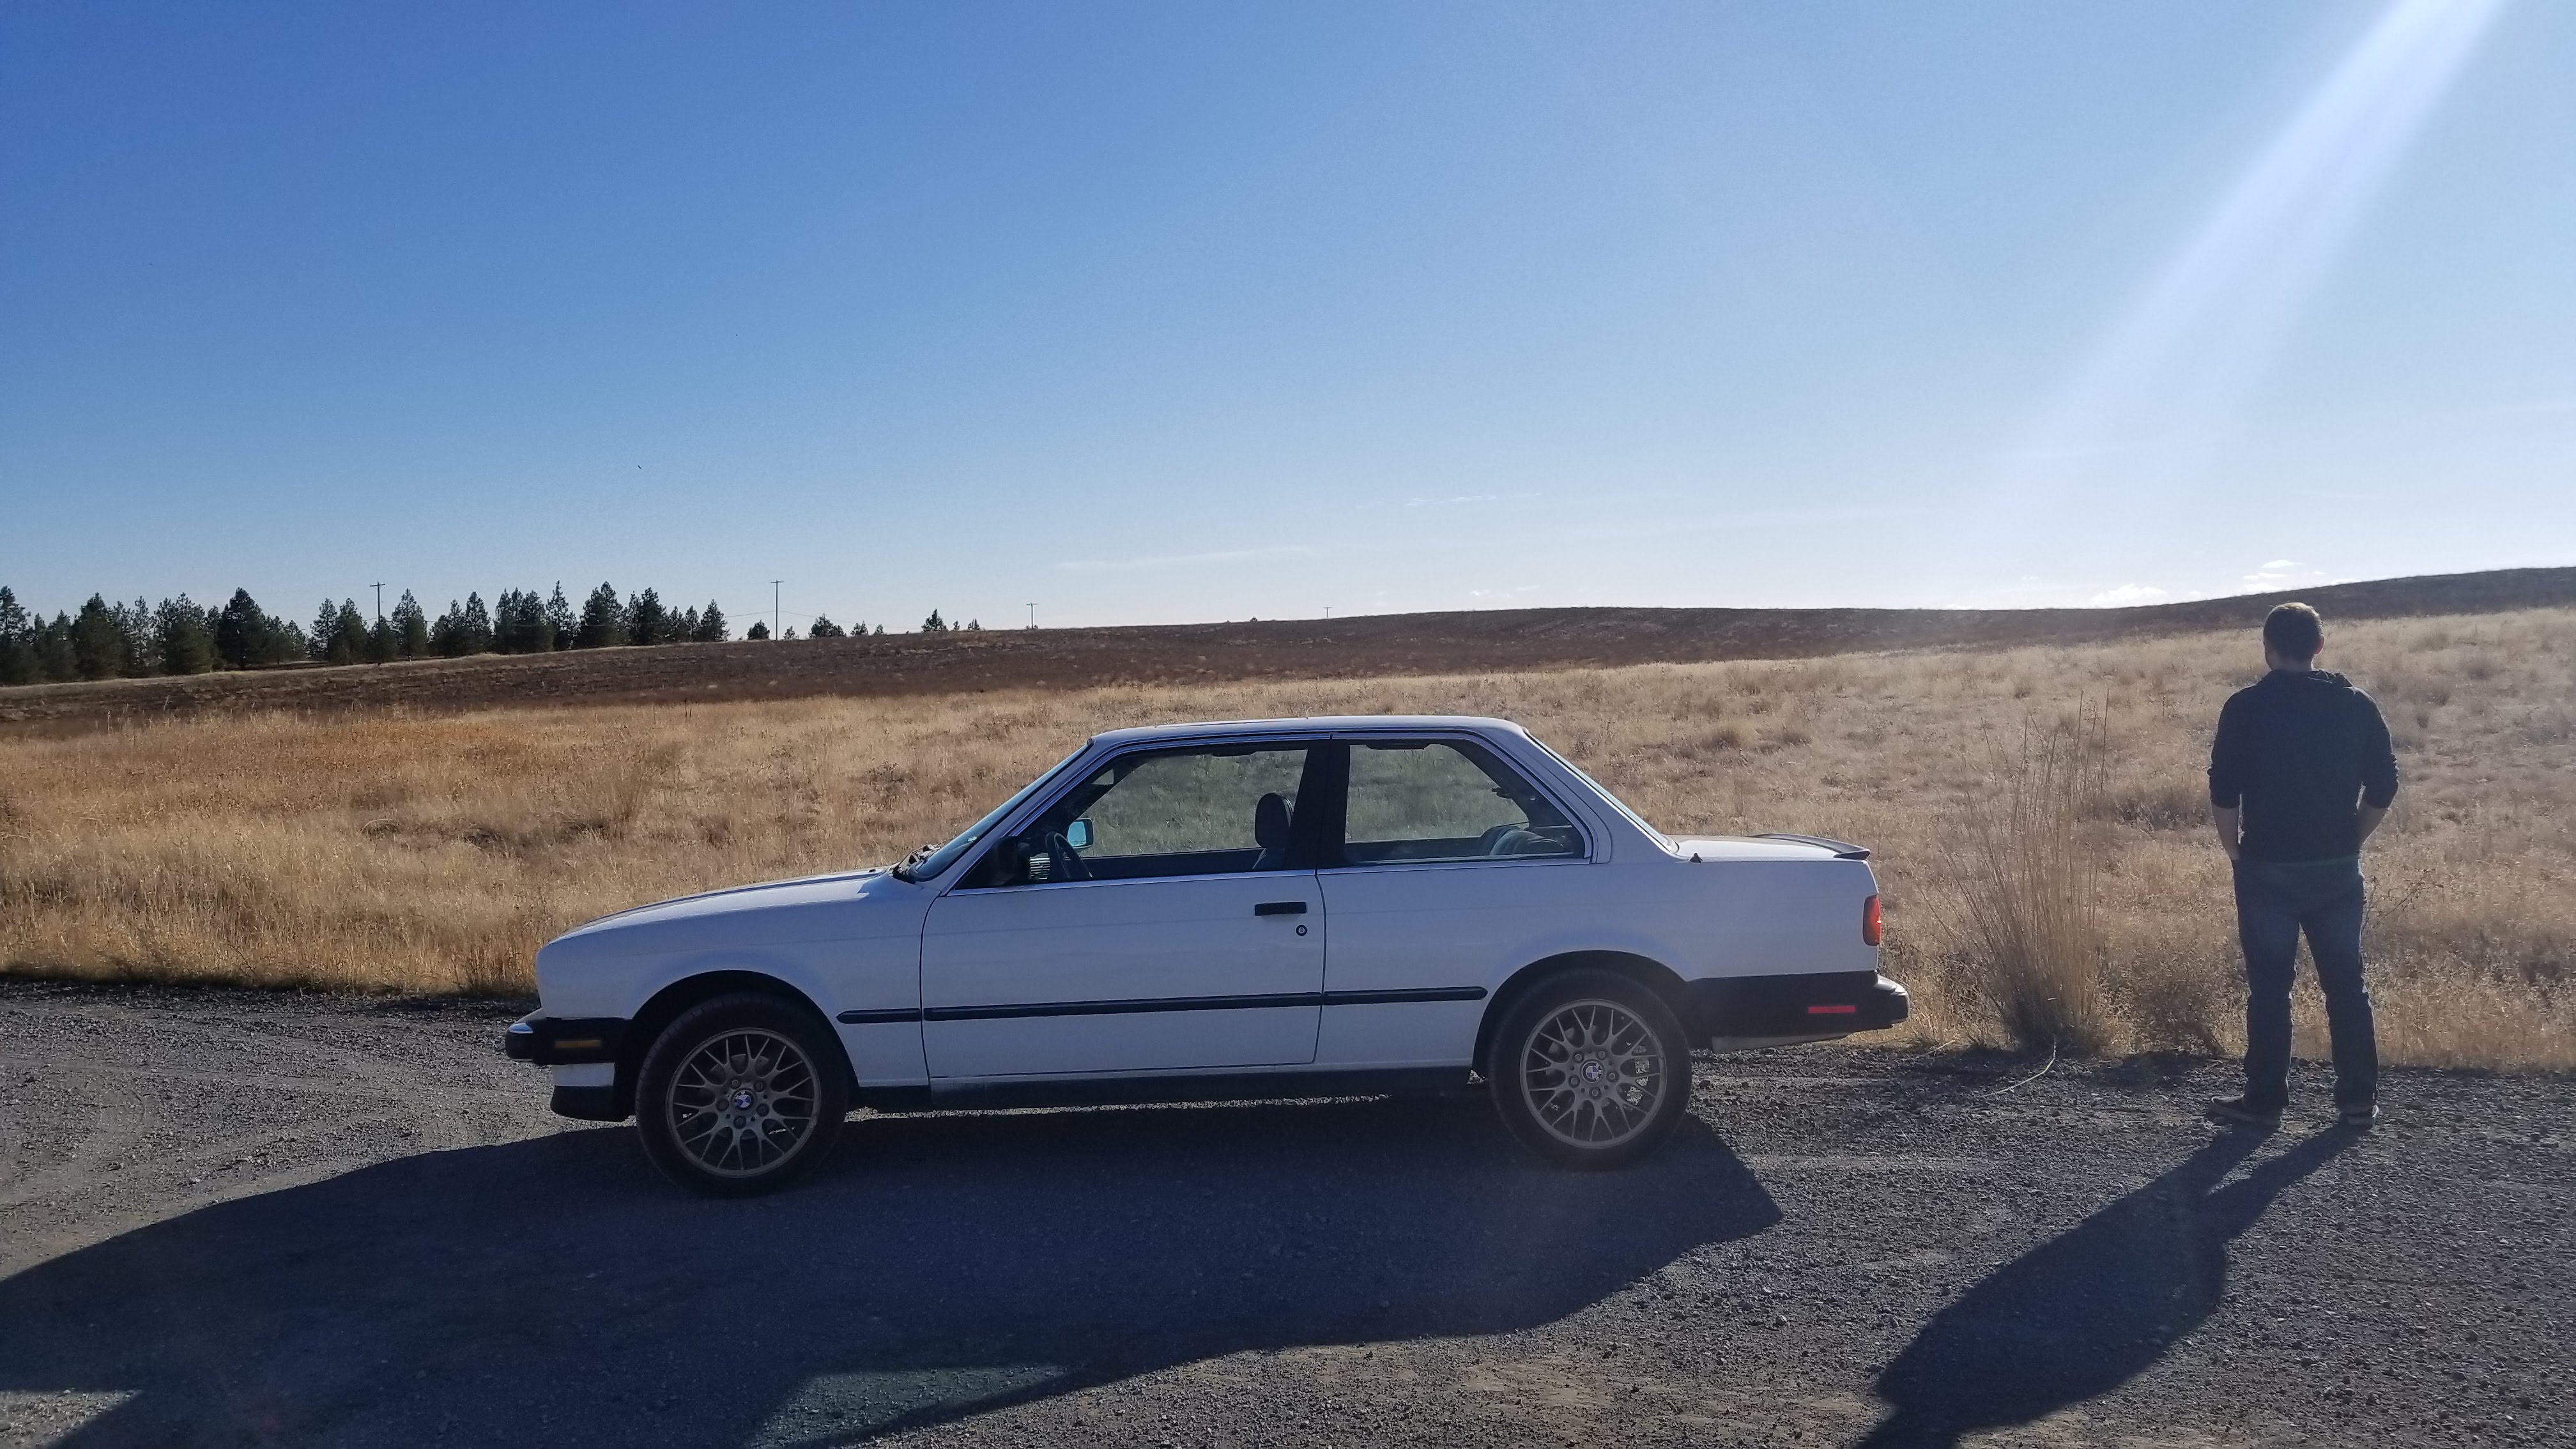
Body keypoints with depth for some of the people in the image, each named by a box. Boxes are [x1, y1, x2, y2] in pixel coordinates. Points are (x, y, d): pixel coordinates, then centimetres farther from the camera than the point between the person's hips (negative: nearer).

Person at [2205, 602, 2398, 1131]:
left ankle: (2264, 1100, 8)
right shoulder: (2355, 704, 2)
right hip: (2337, 869, 3)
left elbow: (2222, 791, -9)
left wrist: (2235, 850, 4)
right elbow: (2383, 785, 3)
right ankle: (2358, 1098, 17)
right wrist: (2349, 840, 13)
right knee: (2347, 985, 11)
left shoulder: (2245, 707, -7)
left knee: (2268, 988, 3)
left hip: (2267, 869, -3)